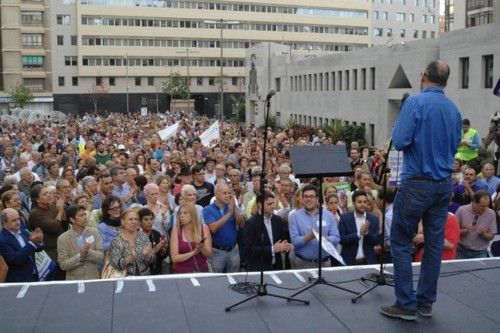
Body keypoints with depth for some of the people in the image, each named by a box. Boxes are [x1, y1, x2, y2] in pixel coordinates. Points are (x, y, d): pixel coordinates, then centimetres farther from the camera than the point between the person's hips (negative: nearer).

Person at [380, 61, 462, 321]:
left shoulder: (415, 102, -12)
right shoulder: (454, 109, 8)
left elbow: (400, 142, -15)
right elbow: (455, 146, 17)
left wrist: (397, 126, 3)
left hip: (417, 183, -6)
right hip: (444, 184, 6)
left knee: (401, 242, 3)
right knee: (434, 243, 11)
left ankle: (406, 305, 5)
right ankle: (426, 303, 20)